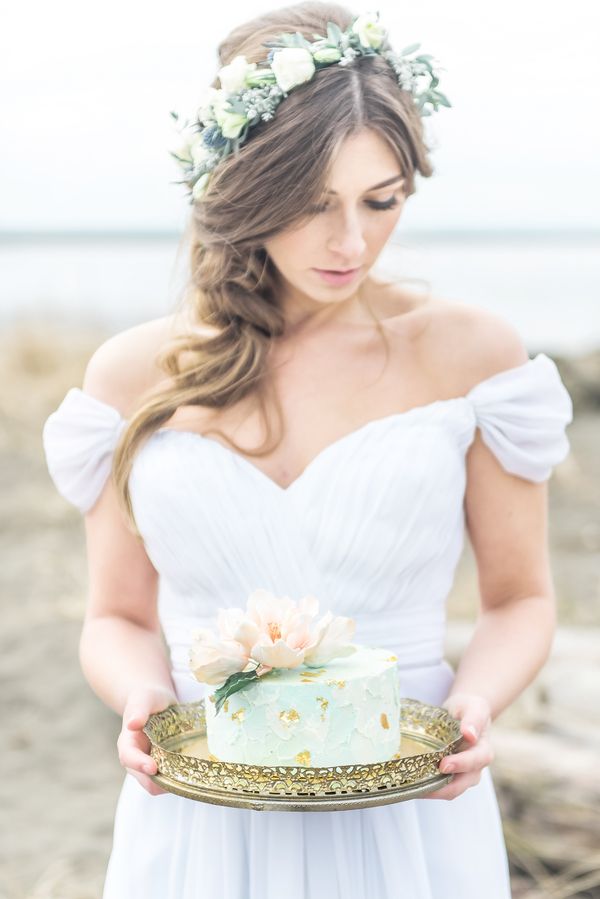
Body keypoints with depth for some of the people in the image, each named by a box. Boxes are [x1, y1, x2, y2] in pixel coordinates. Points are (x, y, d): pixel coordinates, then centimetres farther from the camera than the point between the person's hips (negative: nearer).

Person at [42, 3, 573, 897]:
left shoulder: (468, 353, -5)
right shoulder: (136, 374, -1)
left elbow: (518, 597, 4)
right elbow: (120, 616, 7)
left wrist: (475, 703, -15)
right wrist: (142, 698, -13)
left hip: (407, 813, -1)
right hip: (200, 817, 1)